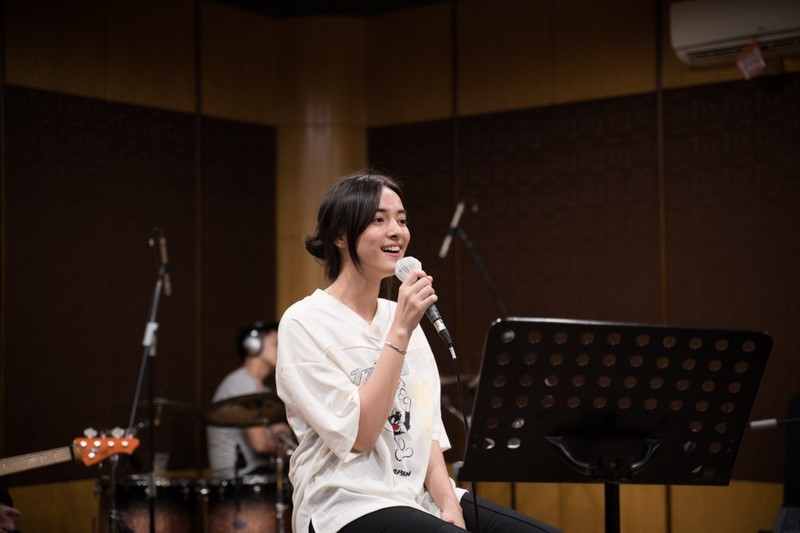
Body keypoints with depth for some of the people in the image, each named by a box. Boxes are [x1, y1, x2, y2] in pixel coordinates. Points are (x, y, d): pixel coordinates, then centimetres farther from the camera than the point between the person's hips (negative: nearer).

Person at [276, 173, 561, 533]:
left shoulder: (401, 317, 12)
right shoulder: (304, 323, -7)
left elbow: (426, 428, 11)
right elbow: (359, 434, -16)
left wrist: (447, 500, -5)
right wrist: (400, 332, -17)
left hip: (420, 497, 6)